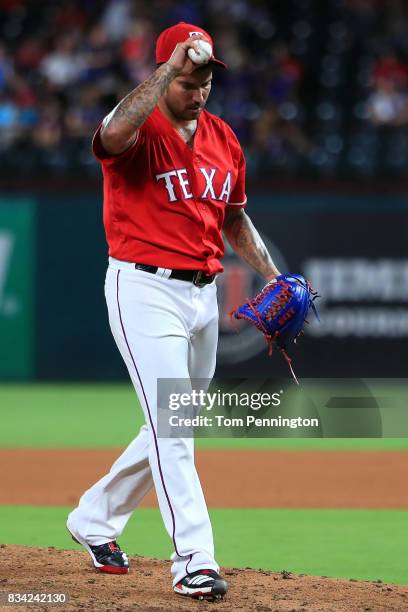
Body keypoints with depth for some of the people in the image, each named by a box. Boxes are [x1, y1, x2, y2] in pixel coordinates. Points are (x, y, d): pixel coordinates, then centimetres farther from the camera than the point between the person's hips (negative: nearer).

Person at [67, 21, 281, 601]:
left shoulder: (224, 139, 9)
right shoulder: (140, 130, -12)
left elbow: (235, 218, 22)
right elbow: (115, 131, -39)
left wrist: (273, 275, 11)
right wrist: (171, 66, -36)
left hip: (203, 294, 8)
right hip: (145, 289, -8)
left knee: (175, 427, 16)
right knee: (172, 426, -14)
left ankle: (95, 520, 34)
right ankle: (195, 562, -17)